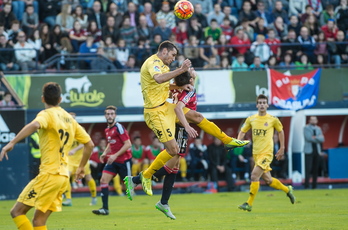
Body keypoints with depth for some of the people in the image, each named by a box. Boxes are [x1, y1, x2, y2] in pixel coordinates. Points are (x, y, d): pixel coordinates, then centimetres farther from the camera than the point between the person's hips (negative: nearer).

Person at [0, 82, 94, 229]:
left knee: (17, 212, -2)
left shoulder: (47, 114, -5)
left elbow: (34, 125, -29)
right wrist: (81, 167, 31)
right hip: (64, 177, 8)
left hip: (49, 173, -8)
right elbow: (89, 144, 21)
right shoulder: (70, 119, 16)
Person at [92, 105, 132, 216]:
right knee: (103, 180, -7)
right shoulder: (107, 130, 10)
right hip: (113, 161, 7)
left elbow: (128, 144, -18)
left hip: (124, 160, -7)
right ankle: (105, 208, -9)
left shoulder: (119, 128, -14)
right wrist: (105, 153, 8)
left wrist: (115, 155, -22)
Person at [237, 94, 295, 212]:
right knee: (268, 180, 12)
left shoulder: (273, 120, -3)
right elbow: (242, 132, 15)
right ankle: (287, 190, 36)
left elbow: (280, 131, 13)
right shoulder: (251, 119, 5)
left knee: (255, 175, -19)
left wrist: (282, 148, 14)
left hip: (266, 153, -5)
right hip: (256, 153, 5)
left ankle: (249, 204, -14)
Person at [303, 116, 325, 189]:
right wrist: (318, 138, -6)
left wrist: (315, 137, -12)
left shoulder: (318, 129, 17)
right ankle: (306, 185, -13)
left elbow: (322, 139, 5)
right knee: (308, 169, -12)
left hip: (317, 150, 5)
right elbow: (308, 138, -13)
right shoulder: (306, 128, 1)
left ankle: (314, 185, 9)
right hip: (309, 151, -5)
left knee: (316, 169, 5)